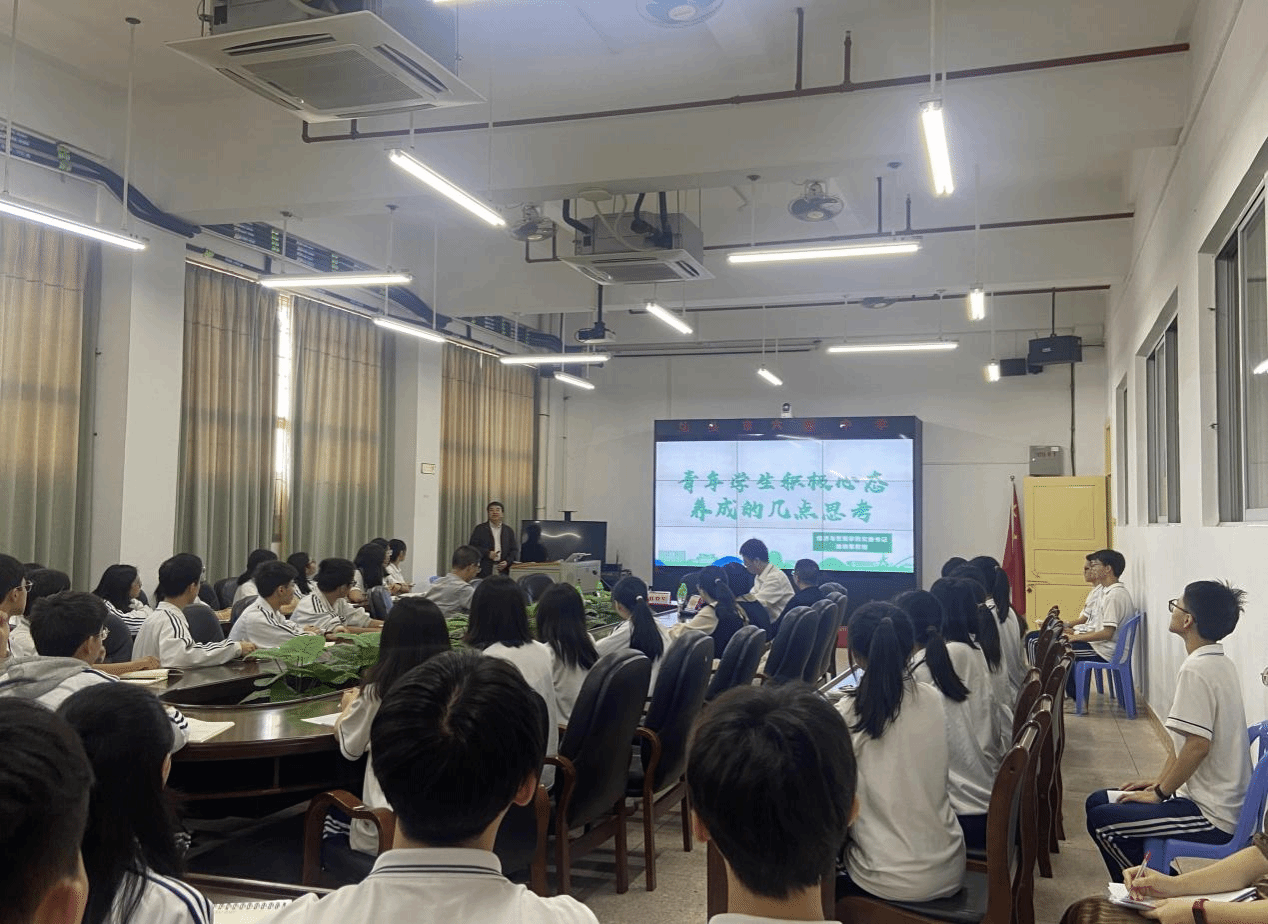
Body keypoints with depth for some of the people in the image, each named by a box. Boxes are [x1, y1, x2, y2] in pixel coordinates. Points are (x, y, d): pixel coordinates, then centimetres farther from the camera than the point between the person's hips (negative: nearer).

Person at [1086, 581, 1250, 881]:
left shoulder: (1197, 670, -23)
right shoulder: (1219, 664, 9)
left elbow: (1198, 746, -27)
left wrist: (1160, 793, -15)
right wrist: (1159, 780, 12)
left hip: (1213, 817, -10)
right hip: (1219, 799, 10)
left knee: (1101, 820, -13)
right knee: (1098, 801, 11)